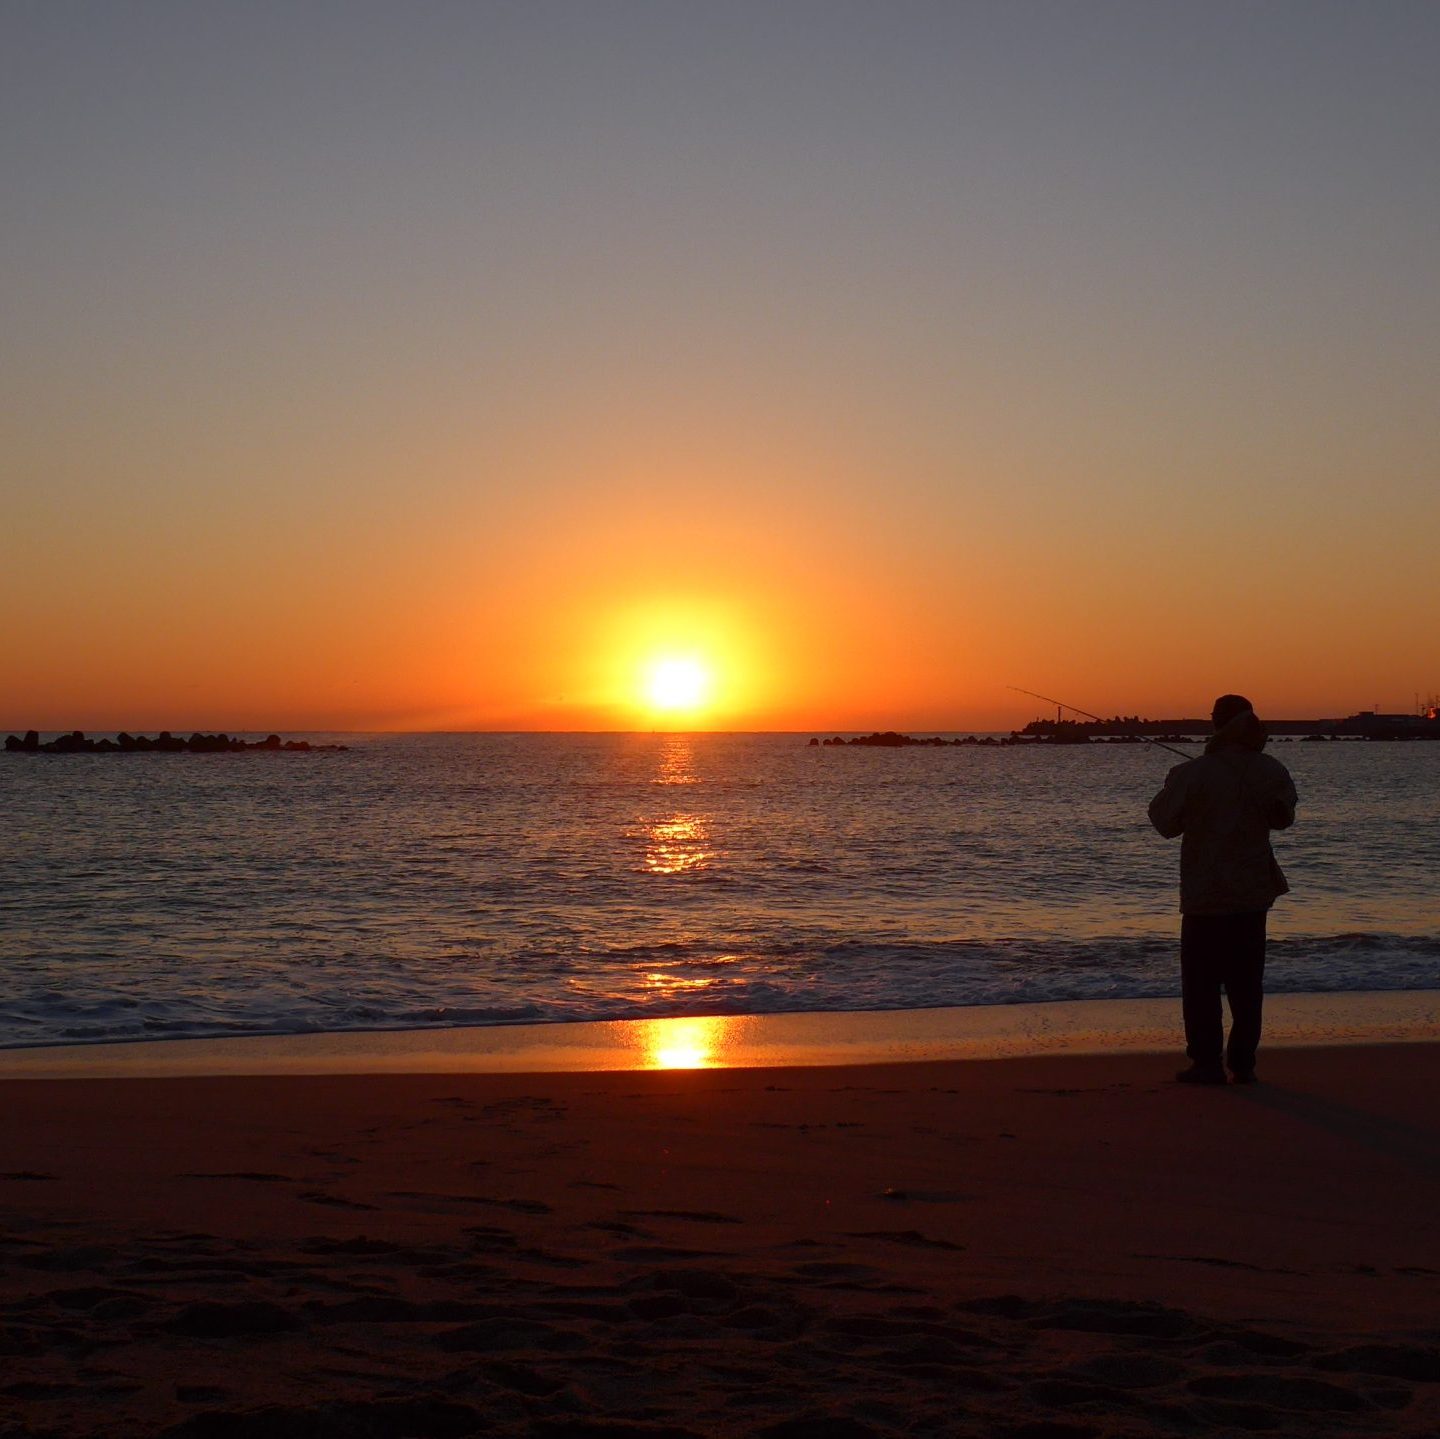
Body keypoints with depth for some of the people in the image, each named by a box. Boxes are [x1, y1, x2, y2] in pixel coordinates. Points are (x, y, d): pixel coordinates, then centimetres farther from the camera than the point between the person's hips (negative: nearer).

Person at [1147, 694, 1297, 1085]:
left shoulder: (1192, 775, -13)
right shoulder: (1271, 772, -2)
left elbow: (1166, 822, -5)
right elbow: (1283, 817, 14)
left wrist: (1171, 790, 13)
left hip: (1205, 895, -4)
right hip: (1253, 892, 4)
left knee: (1201, 982, 3)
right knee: (1246, 983, 11)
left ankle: (1207, 1062, 1)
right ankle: (1243, 1063, 12)